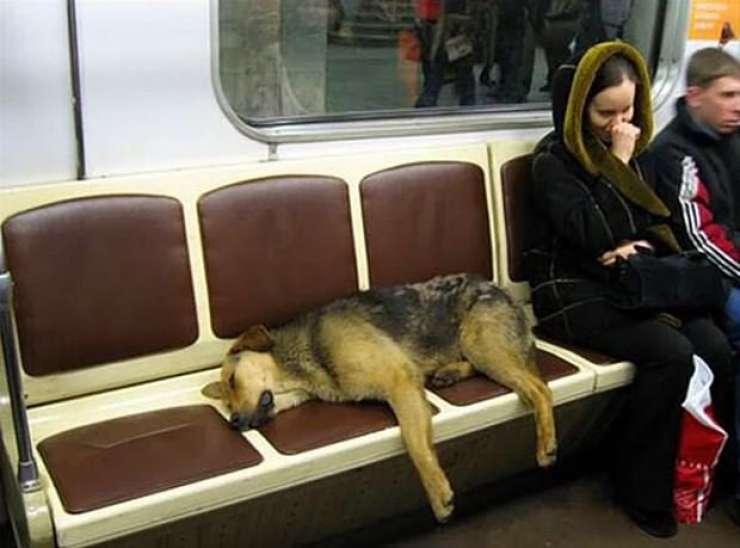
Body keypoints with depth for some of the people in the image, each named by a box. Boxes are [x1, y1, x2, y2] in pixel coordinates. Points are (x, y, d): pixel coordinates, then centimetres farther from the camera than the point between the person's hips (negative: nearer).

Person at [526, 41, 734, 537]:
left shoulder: (638, 149, 13)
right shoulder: (555, 158, -7)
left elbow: (658, 220, 18)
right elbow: (593, 234, -18)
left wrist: (639, 248, -3)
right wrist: (618, 163, -14)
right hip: (577, 291, -6)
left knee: (718, 349, -20)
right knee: (672, 354, -27)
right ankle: (642, 490, -10)